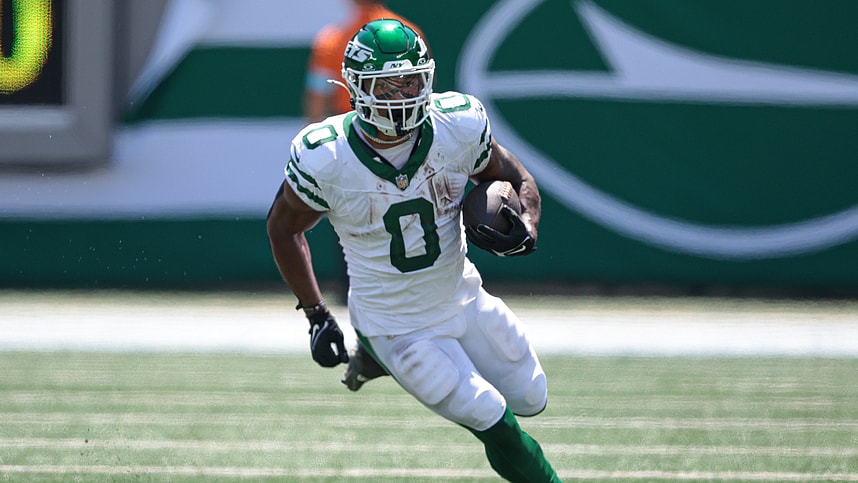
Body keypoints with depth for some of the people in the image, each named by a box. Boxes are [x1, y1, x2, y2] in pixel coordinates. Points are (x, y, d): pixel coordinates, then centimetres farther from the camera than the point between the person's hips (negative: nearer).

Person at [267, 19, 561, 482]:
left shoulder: (459, 124, -19)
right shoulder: (324, 157, -25)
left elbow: (514, 178, -1)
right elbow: (283, 227, -6)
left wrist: (524, 230, -23)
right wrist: (316, 316, -6)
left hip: (463, 299, 4)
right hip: (393, 321, -4)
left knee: (530, 400, 18)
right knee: (496, 424, -10)